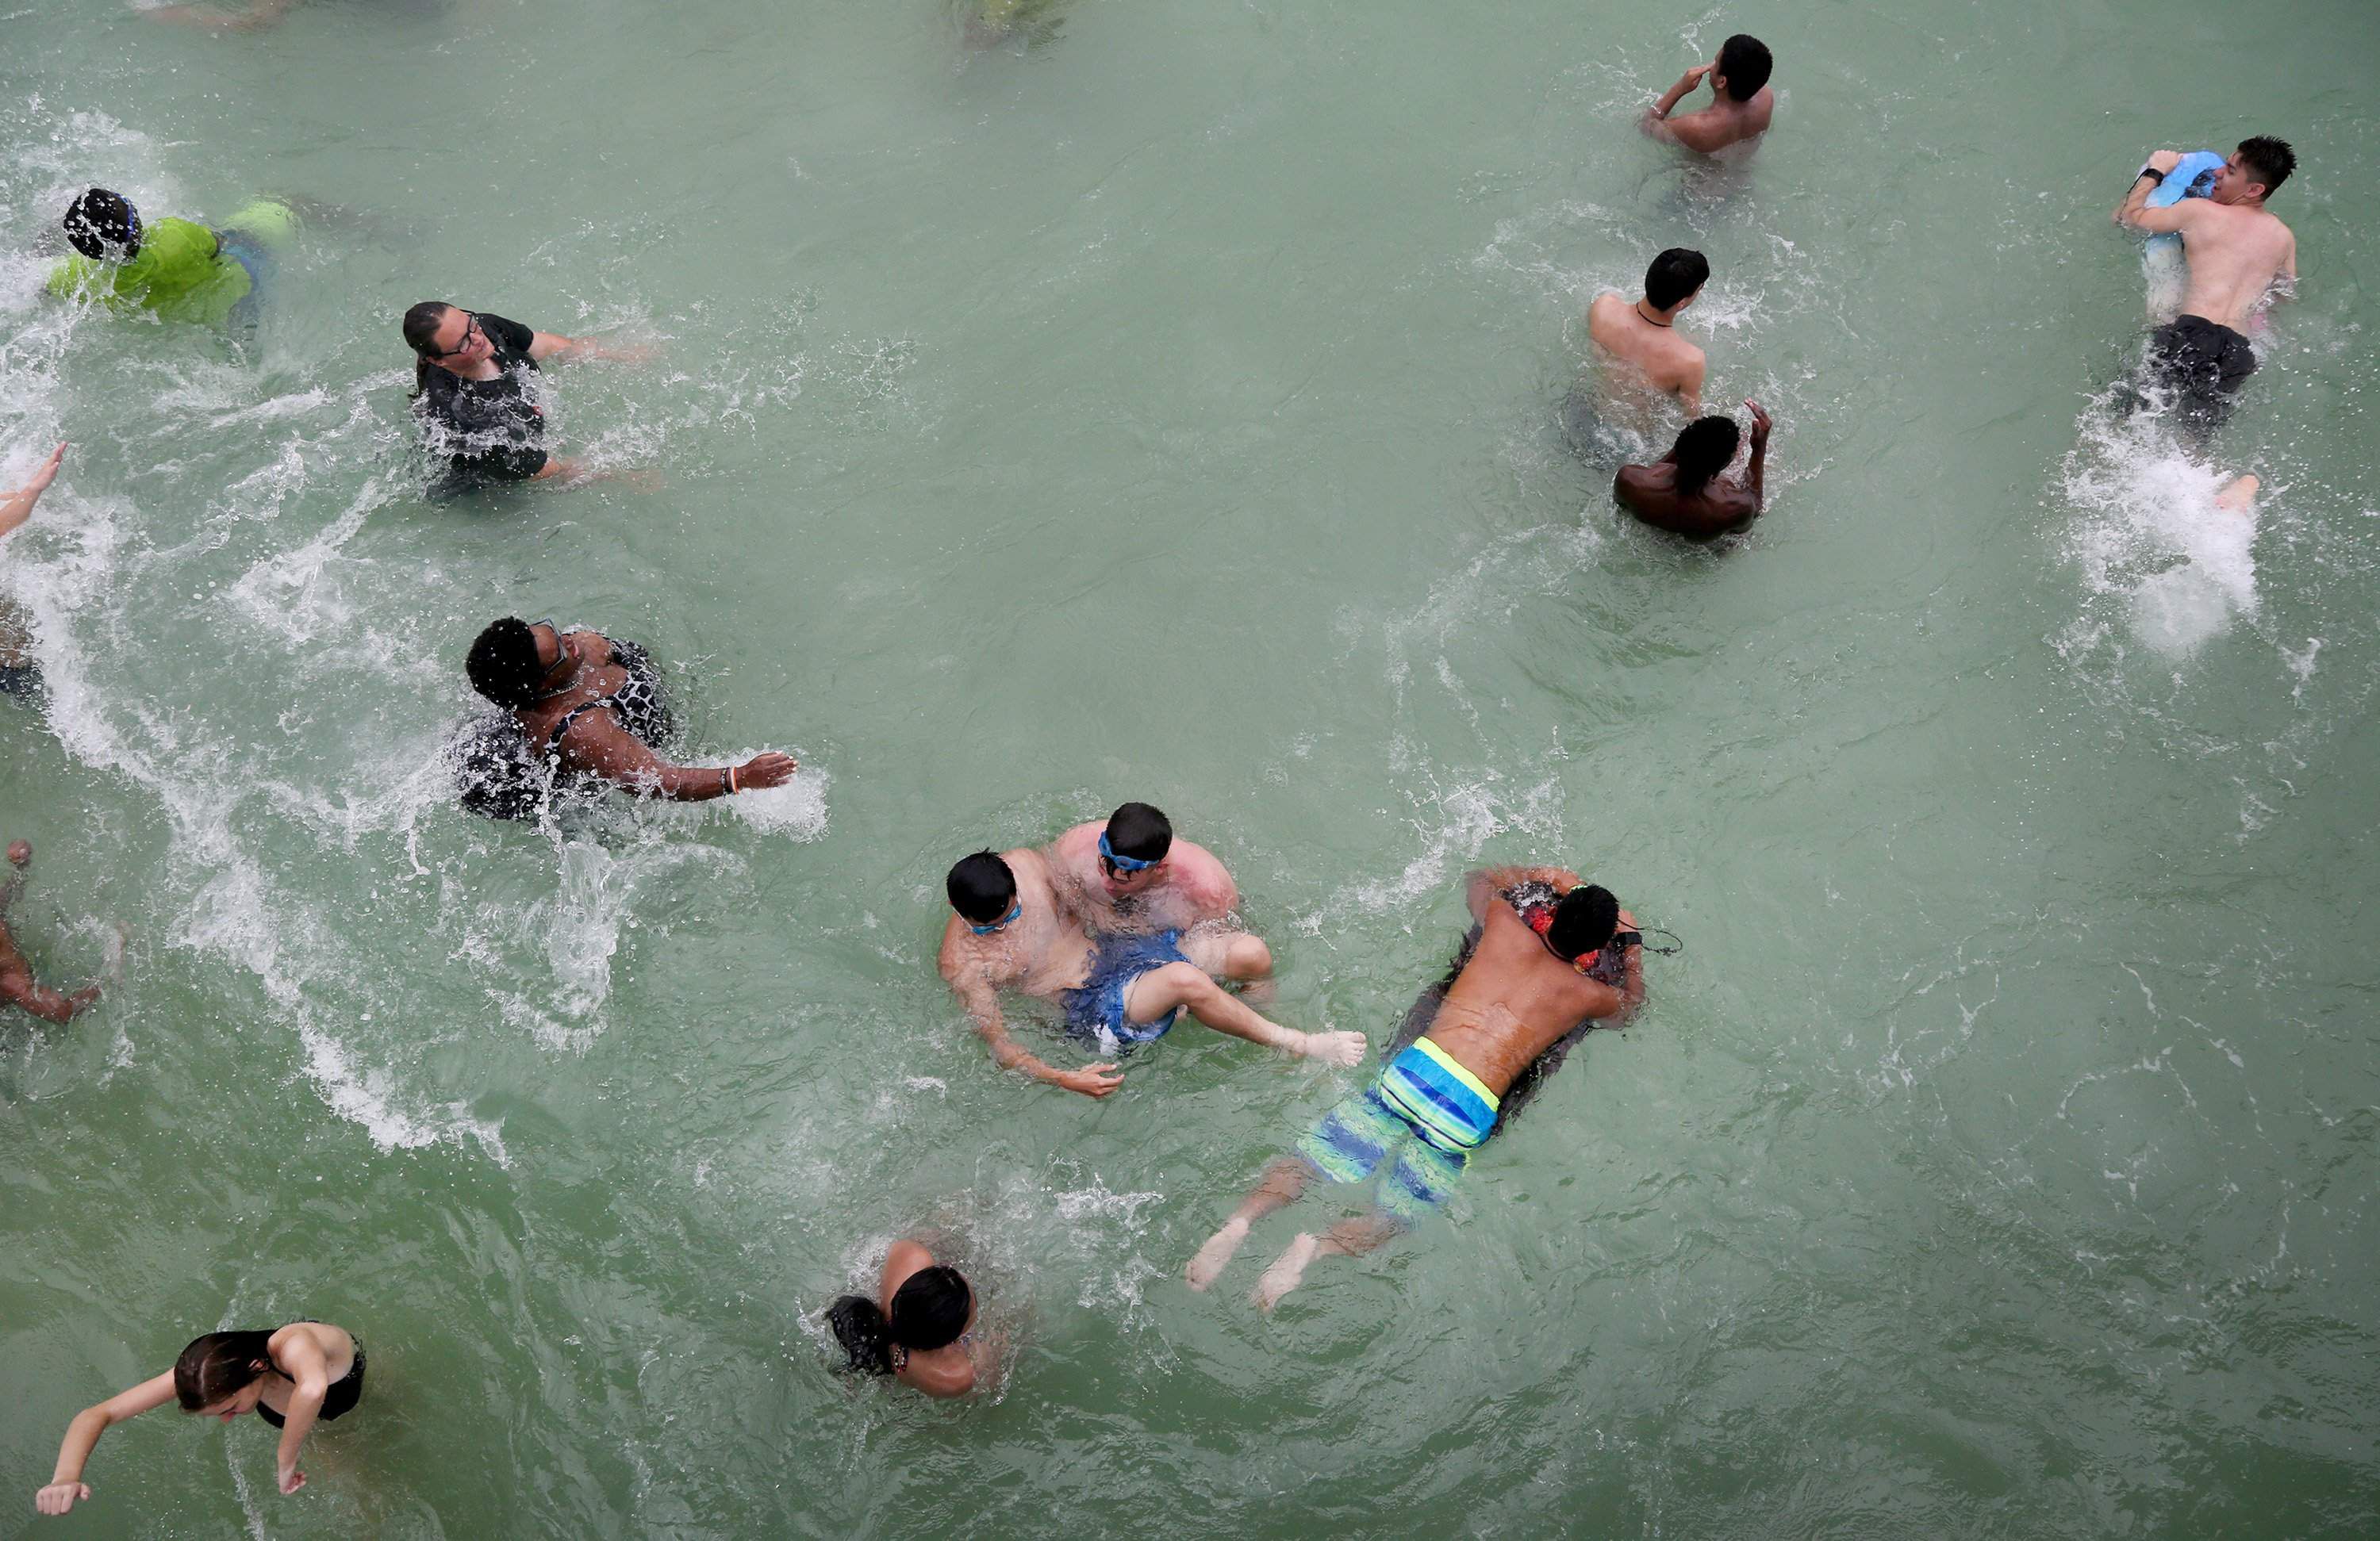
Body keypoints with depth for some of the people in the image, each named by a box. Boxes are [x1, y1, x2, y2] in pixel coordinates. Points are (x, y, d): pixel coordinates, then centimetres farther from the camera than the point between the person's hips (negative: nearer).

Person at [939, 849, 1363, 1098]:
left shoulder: (1023, 864, -5)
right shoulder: (962, 964, -17)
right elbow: (997, 1042, -16)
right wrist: (1065, 1079, -28)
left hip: (1113, 944, 6)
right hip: (1091, 1007, -6)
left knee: (1250, 952, -11)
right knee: (1186, 980, -35)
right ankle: (1299, 1045, -16)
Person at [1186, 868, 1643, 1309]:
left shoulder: (1504, 923, 11)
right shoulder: (1591, 995, 7)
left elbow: (1479, 880, 37)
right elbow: (1631, 1005, 34)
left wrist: (1542, 875, 46)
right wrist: (1632, 941, 44)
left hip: (1412, 1068, 2)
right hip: (1469, 1108, -2)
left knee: (1308, 1160, 8)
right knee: (1386, 1224, 7)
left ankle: (1240, 1221, -17)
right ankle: (1317, 1246, -22)